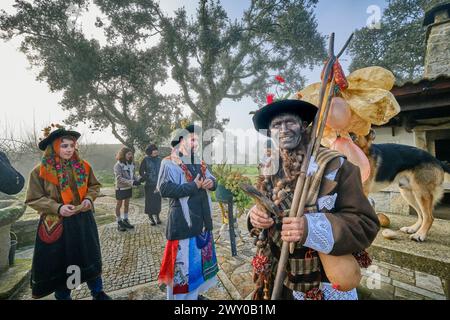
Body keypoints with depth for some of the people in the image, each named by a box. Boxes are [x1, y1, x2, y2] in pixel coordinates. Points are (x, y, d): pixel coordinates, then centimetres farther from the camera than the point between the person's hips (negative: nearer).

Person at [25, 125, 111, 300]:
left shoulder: (83, 166, -2)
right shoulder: (40, 171, -10)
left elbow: (94, 185, 9)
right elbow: (34, 199, -6)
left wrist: (89, 198, -11)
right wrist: (57, 208, -20)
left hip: (83, 220, 3)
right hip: (56, 224, -2)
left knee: (90, 256, 14)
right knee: (59, 262, 13)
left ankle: (97, 292, 34)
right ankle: (63, 296, 37)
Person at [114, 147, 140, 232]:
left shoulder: (131, 163, 0)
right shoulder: (118, 165, -16)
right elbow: (119, 178, -22)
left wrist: (137, 180, -13)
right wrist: (132, 182, -30)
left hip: (129, 187, 6)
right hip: (121, 188, -5)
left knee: (127, 204, 16)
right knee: (119, 205, 9)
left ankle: (125, 220, 31)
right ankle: (119, 223, 22)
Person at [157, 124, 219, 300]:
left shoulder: (199, 163, 11)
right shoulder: (170, 163, -11)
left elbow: (212, 179, 18)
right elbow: (165, 189, -23)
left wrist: (211, 182, -7)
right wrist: (194, 186, -22)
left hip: (202, 219, 8)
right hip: (183, 221, -8)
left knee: (201, 258, 21)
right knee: (183, 261, 3)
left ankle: (195, 292, 42)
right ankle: (182, 295, 27)